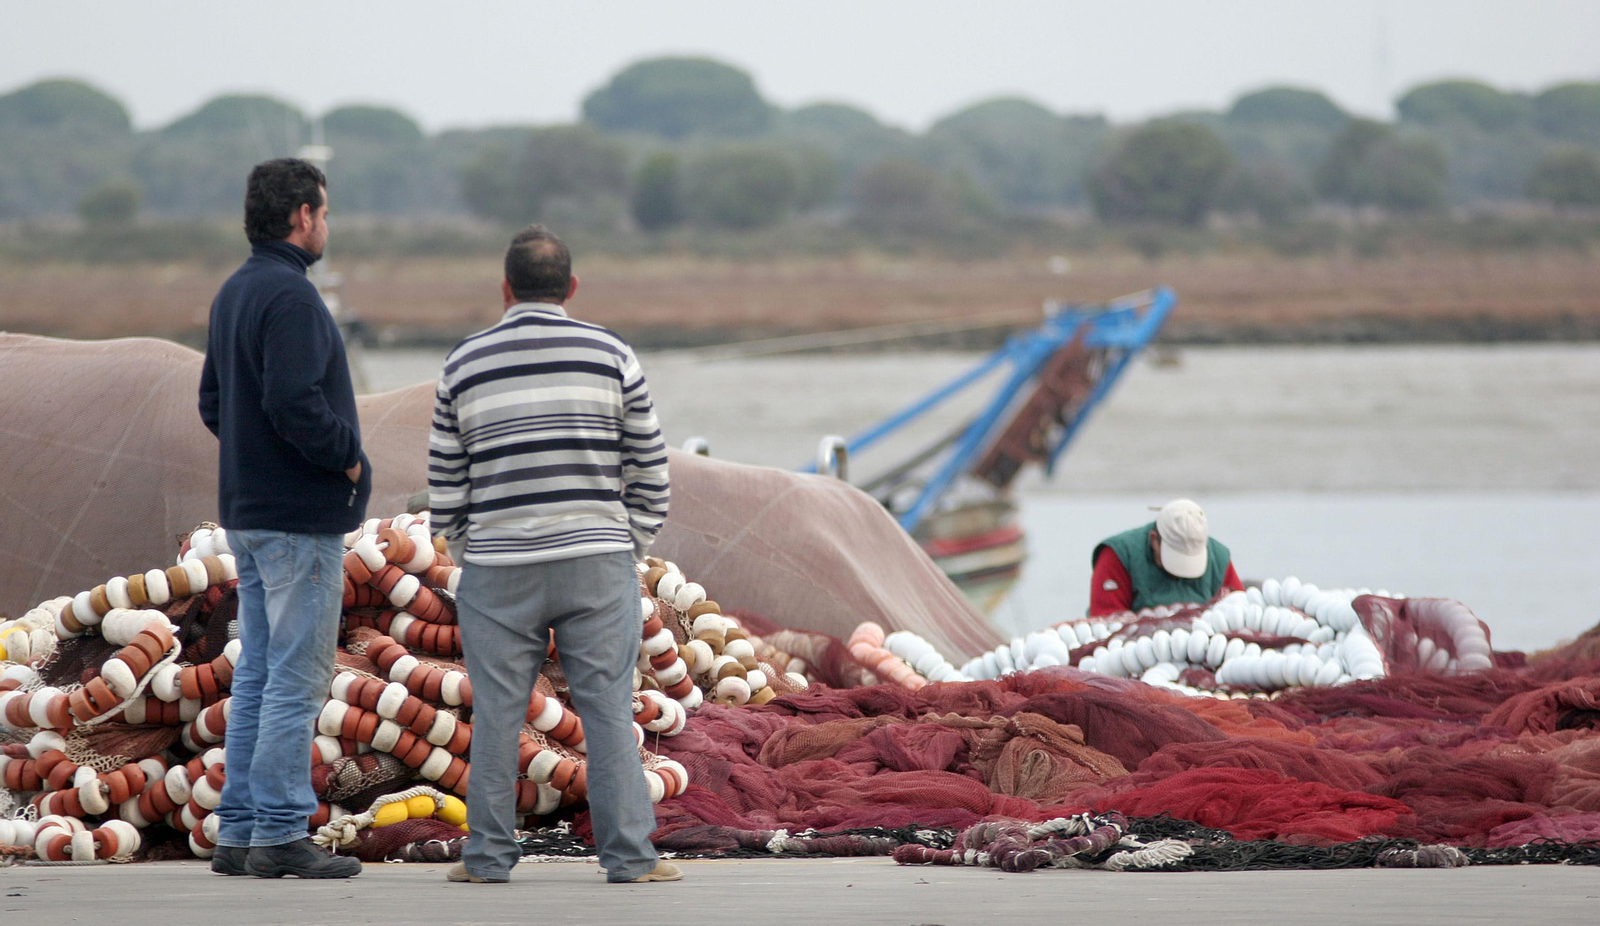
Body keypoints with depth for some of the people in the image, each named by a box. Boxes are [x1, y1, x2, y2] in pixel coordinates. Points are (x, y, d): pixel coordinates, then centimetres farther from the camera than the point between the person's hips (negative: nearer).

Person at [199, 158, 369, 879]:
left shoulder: (234, 292, 14)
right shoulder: (288, 295, -16)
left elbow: (214, 402, 20)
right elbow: (294, 403, -26)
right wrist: (347, 457, -11)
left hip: (247, 512, 10)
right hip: (300, 518, -10)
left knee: (257, 673, 12)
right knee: (297, 677, -6)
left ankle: (239, 831, 13)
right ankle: (279, 834, -6)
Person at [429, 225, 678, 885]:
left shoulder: (465, 365, 4)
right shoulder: (611, 355, 1)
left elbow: (445, 478, 7)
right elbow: (649, 464, 4)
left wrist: (463, 551, 17)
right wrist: (632, 546, 13)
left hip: (498, 572, 0)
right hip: (596, 561, 0)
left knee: (496, 715, 5)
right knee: (608, 709, 1)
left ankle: (488, 855, 8)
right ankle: (627, 854, -1)